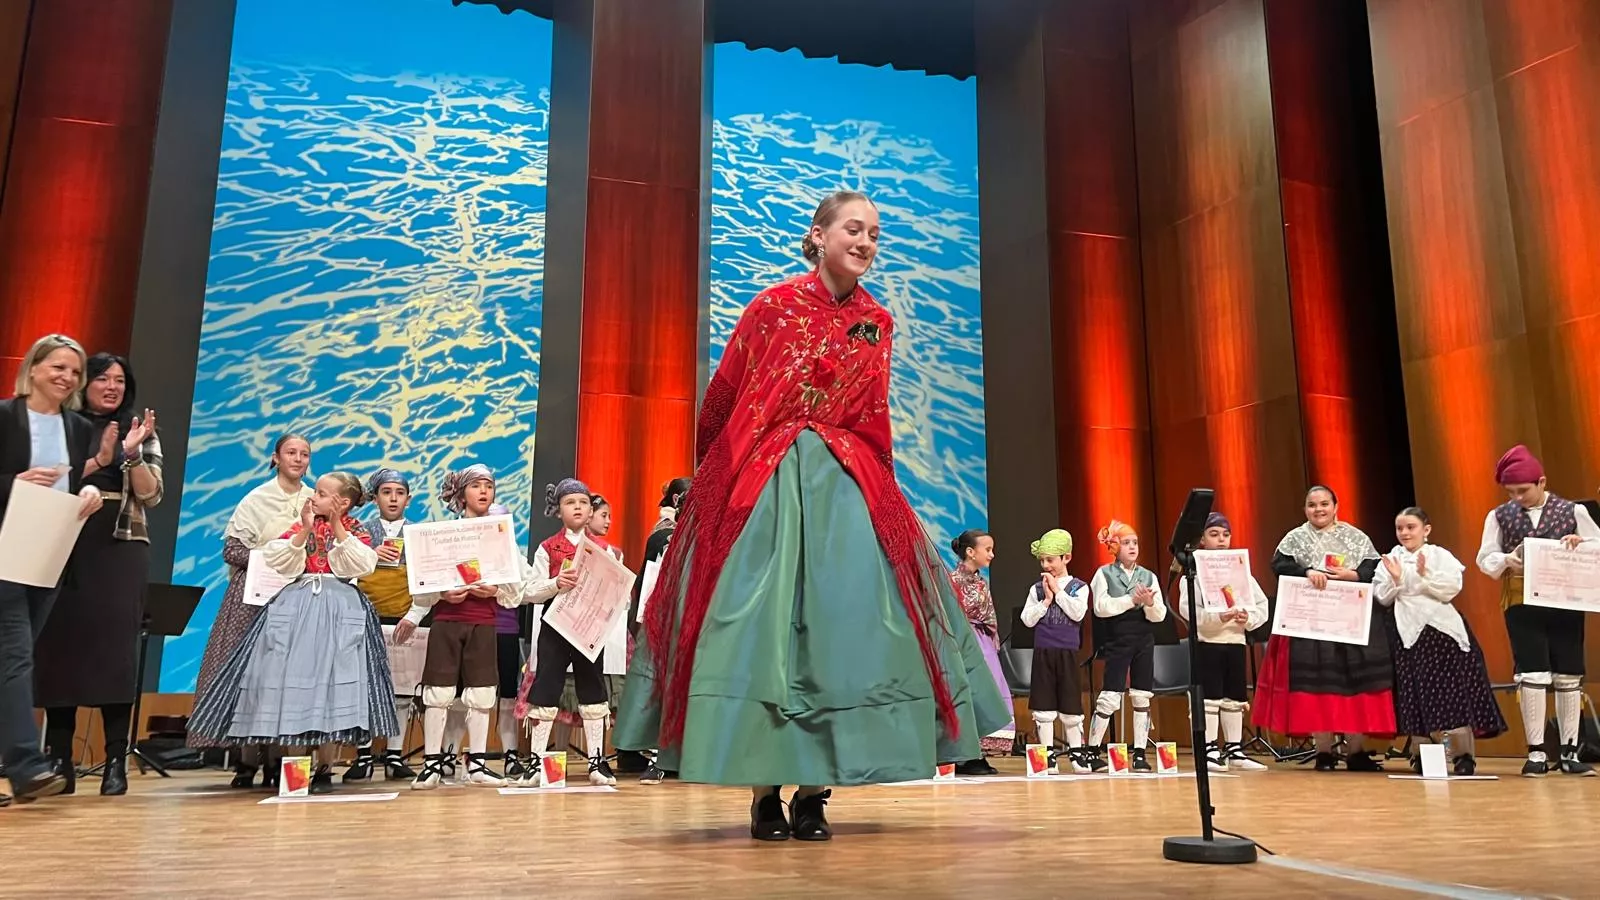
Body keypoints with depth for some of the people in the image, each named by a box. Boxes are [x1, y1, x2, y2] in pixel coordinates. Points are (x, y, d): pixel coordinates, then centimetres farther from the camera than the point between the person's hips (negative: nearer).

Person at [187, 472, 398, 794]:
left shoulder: (356, 531, 5)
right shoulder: (302, 526, 11)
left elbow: (361, 566, -14)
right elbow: (279, 562, -2)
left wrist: (337, 526, -14)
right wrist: (305, 530, -10)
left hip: (340, 609, -3)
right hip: (297, 606, 3)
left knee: (330, 682, -5)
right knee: (291, 681, -2)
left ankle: (324, 768, 4)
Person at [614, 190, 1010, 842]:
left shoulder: (877, 324, 9)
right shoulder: (773, 306, -4)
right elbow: (721, 403, 3)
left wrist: (874, 486, 17)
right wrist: (716, 478, 11)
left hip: (845, 487, 4)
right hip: (763, 485, -4)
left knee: (843, 620, -3)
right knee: (761, 624, -5)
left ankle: (814, 789, 8)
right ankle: (765, 793, 5)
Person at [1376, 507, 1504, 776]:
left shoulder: (1440, 555, 1)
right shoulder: (1390, 560, 5)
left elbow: (1451, 589, -10)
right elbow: (1382, 598, 1)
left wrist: (1425, 576, -20)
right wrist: (1395, 580, -16)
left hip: (1442, 630, -2)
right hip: (1408, 632, 2)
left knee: (1453, 692, -2)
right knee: (1414, 694, 5)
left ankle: (1464, 754, 5)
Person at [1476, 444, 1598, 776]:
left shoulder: (1572, 511, 4)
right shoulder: (1499, 515, 4)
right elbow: (1484, 559, 2)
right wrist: (1507, 560, -18)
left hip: (1565, 603, 1)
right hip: (1521, 604, -1)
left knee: (1569, 675, 6)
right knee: (1532, 674, -4)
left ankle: (1569, 751, 16)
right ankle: (1536, 751, 3)